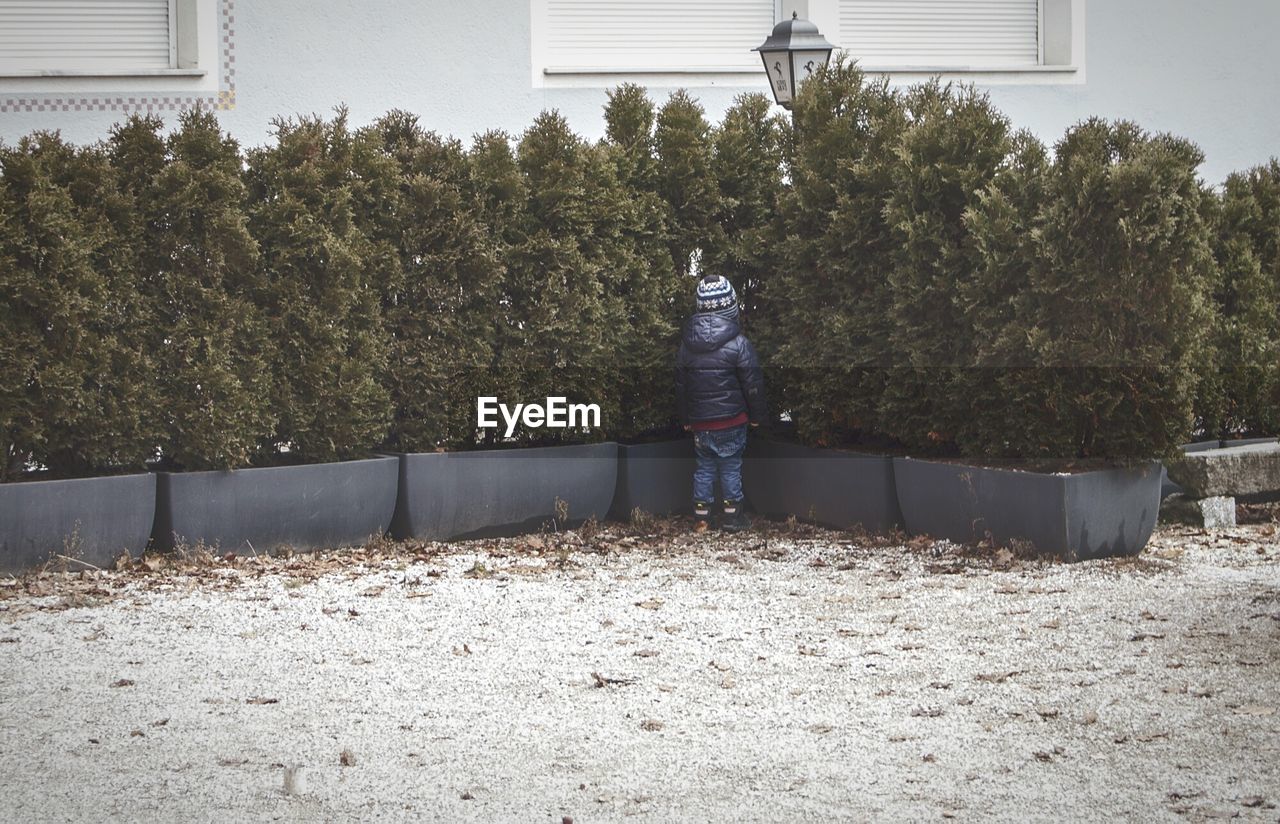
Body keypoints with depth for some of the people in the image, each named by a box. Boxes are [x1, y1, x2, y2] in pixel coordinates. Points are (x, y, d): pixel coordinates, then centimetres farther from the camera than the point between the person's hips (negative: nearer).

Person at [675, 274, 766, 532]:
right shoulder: (737, 343, -14)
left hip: (699, 421, 4)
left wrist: (685, 418, 18)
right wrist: (756, 415, 3)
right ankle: (731, 515, 11)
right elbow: (753, 383, -9)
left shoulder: (686, 344, 1)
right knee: (731, 466, 6)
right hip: (731, 419, -4)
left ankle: (700, 516, 14)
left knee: (704, 466, 13)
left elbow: (681, 385, 9)